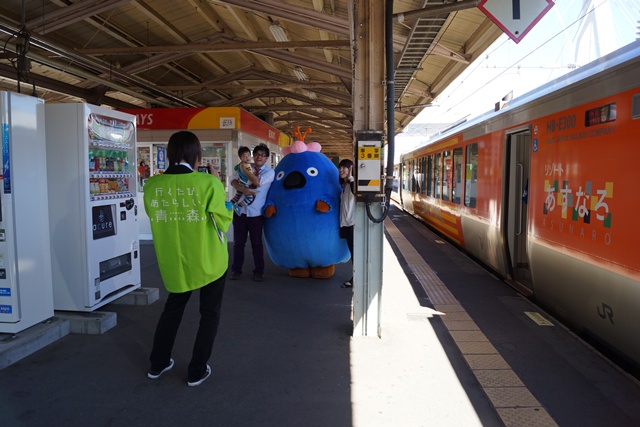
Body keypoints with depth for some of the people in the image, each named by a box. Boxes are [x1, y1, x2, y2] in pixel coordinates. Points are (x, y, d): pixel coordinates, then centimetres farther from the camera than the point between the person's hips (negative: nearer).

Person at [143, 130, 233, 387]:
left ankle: (158, 364, 36)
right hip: (208, 260, -4)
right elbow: (224, 221, -10)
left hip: (173, 262, 4)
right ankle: (197, 371, 22)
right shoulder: (208, 183, -19)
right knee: (209, 313, 16)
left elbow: (156, 218, 8)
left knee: (173, 307, 26)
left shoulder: (152, 185, -7)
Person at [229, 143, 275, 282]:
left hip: (255, 214, -3)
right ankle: (236, 269, 22)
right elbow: (233, 180, -6)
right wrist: (243, 189, -24)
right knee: (238, 243, 10)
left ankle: (258, 271, 19)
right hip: (239, 211, 3)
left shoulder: (270, 172, -2)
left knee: (256, 243, 7)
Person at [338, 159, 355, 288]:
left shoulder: (352, 183, -8)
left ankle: (355, 278, 0)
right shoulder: (343, 185, 16)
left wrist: (350, 177, -28)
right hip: (346, 222, 8)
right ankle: (355, 278, 18)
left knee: (355, 250, -4)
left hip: (353, 222, -8)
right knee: (352, 251, 12)